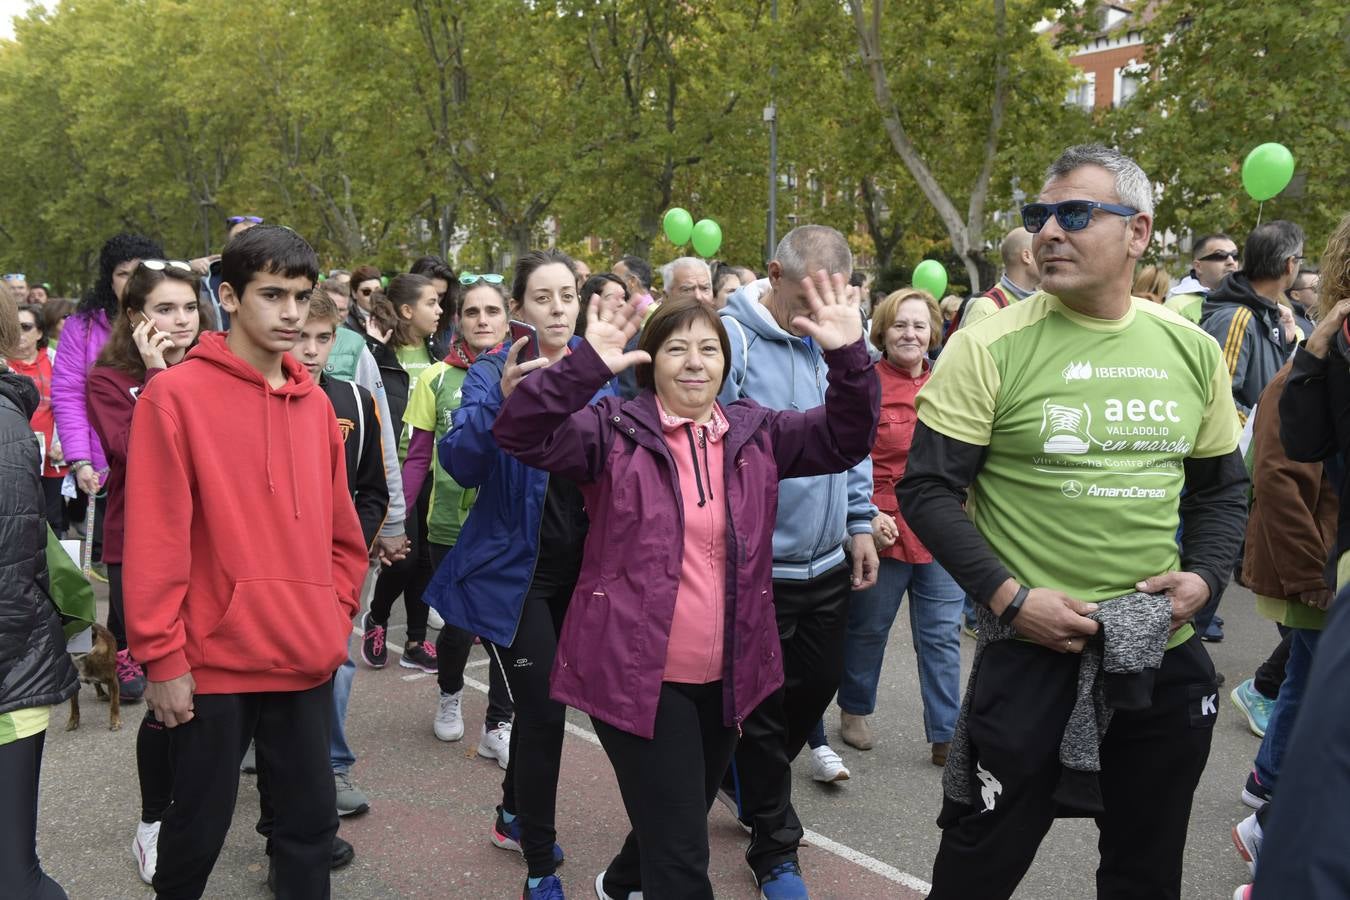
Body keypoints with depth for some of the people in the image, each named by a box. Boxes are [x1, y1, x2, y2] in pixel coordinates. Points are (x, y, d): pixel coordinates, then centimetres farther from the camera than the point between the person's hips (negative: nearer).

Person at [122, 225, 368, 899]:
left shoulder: (316, 404, 8)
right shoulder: (174, 395, -9)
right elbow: (155, 539, -12)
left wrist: (337, 617, 8)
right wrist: (162, 657, -12)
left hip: (308, 660, 5)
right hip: (213, 662, -5)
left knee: (311, 819, 13)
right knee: (198, 826, 11)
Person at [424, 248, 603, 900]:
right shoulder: (492, 374, -8)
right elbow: (460, 464, -22)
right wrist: (502, 402, -36)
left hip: (580, 564, 5)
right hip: (514, 566, -5)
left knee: (542, 700, 18)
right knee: (543, 710, -7)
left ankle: (514, 814, 42)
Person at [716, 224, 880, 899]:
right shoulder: (730, 339, -17)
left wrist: (860, 523, 10)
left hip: (829, 562, 7)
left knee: (818, 684, 20)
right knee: (762, 708, 7)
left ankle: (748, 779, 46)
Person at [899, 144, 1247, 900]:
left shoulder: (1193, 350, 3)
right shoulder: (991, 347, -10)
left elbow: (1223, 487, 13)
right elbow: (928, 490, -10)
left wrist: (1204, 576, -5)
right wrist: (1009, 598, -19)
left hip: (1167, 658, 4)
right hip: (1031, 655, -4)